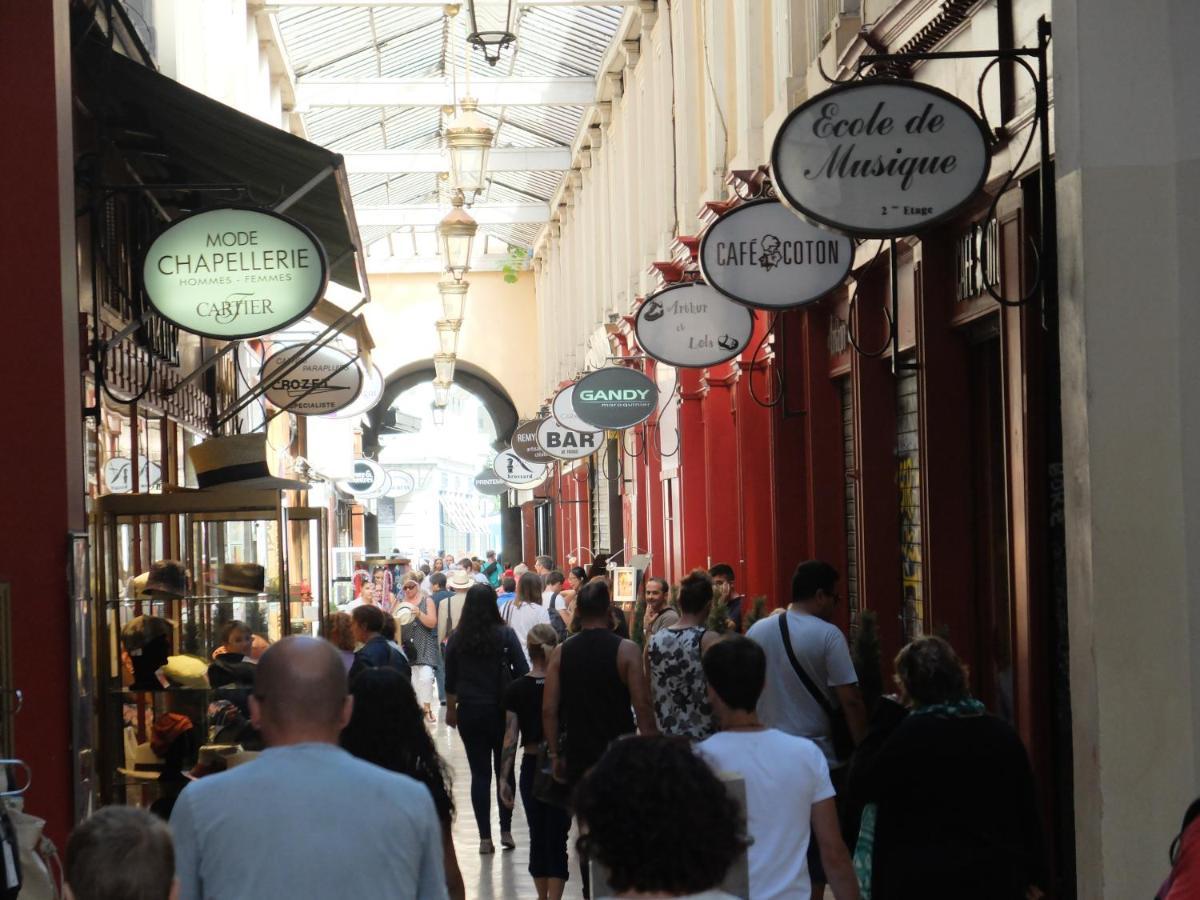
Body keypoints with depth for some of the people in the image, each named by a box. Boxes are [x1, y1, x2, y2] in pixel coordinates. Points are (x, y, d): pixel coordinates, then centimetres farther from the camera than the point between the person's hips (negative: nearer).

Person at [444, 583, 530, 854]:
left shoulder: (457, 639, -2)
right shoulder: (505, 634, -8)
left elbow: (450, 681, 5)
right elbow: (523, 673, -7)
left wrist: (451, 710, 19)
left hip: (469, 711, 1)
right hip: (502, 710, -1)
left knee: (479, 774, 5)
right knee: (504, 771, 12)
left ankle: (485, 837, 3)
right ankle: (506, 831, 11)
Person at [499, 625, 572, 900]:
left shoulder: (517, 689, -5)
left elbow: (511, 737, -7)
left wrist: (503, 779, -5)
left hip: (531, 767, 1)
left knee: (537, 836, 16)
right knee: (557, 839, 0)